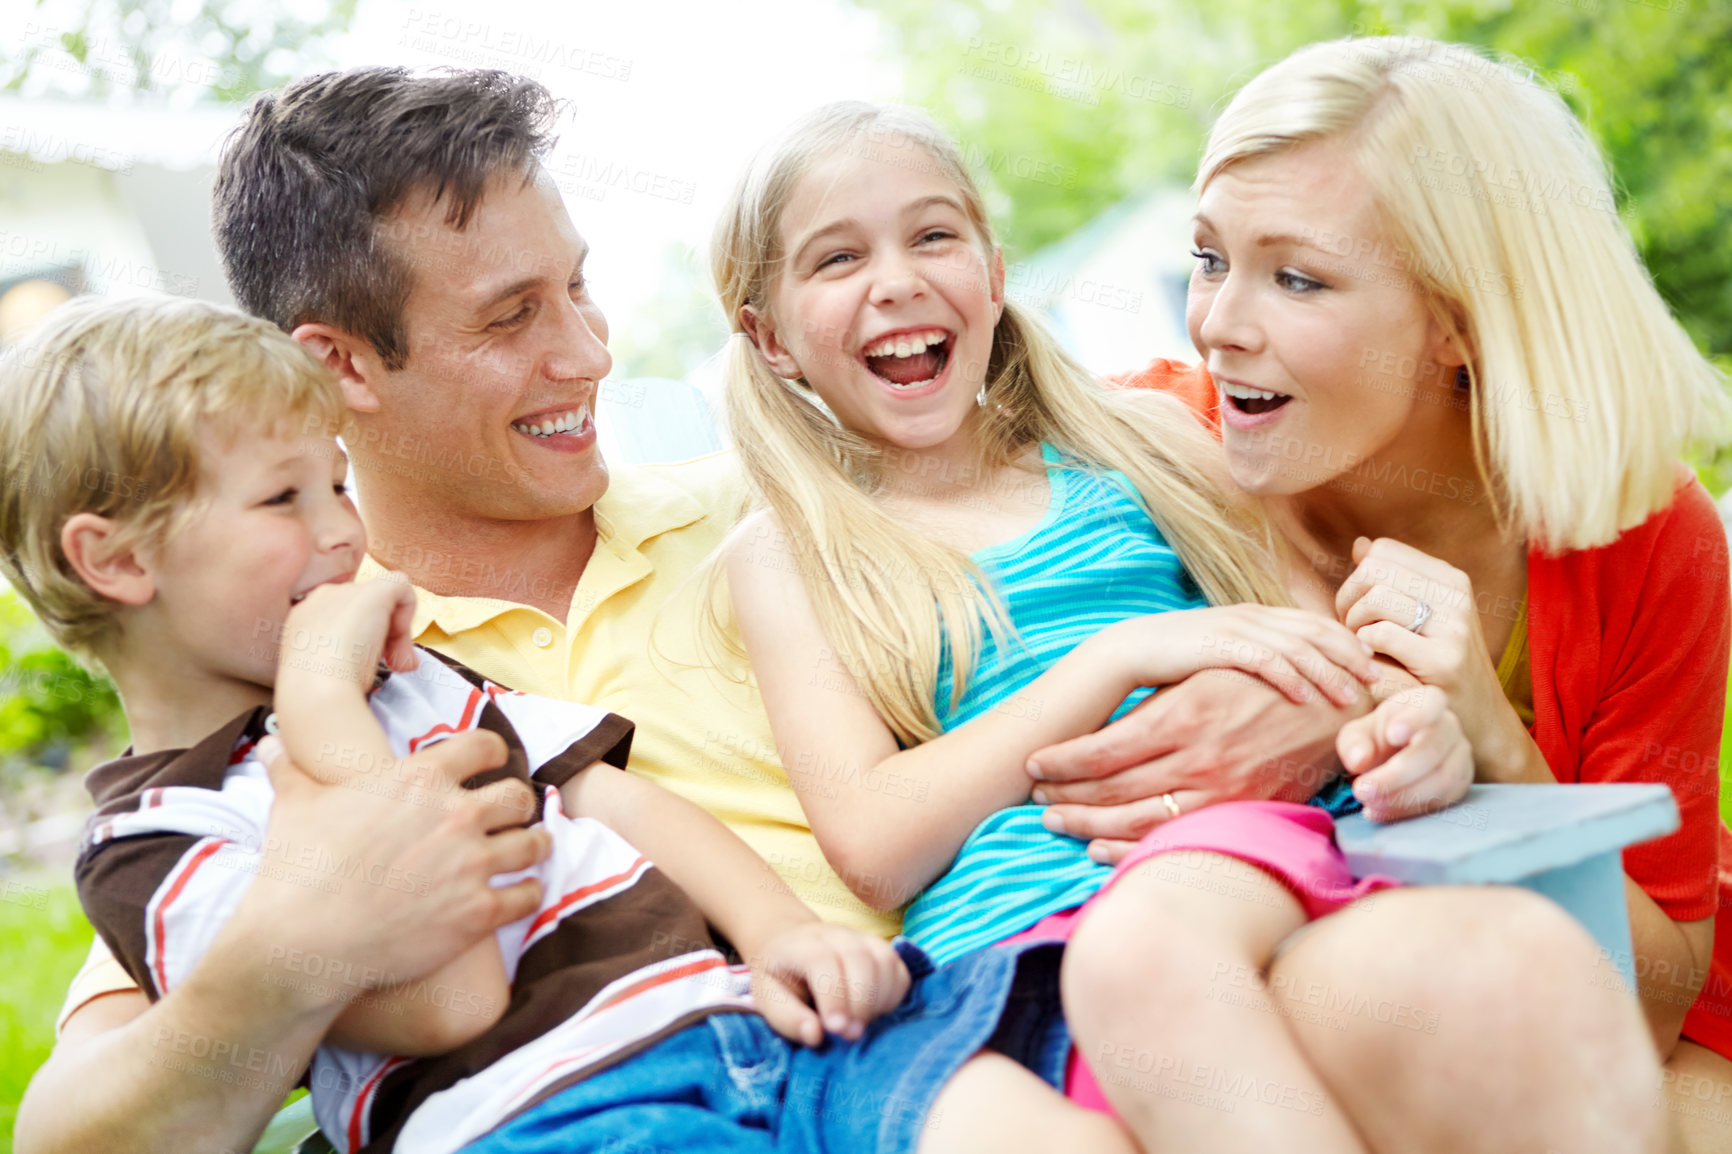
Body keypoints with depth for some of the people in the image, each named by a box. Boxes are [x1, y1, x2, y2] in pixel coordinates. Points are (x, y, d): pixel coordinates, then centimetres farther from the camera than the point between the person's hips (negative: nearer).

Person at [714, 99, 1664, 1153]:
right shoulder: (789, 556, 14)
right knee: (1150, 950, -40)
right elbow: (870, 845, 0)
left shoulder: (1142, 441, 21)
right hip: (1024, 926, -3)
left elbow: (1319, 652, 21)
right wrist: (1125, 653, -9)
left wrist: (1410, 730, -4)